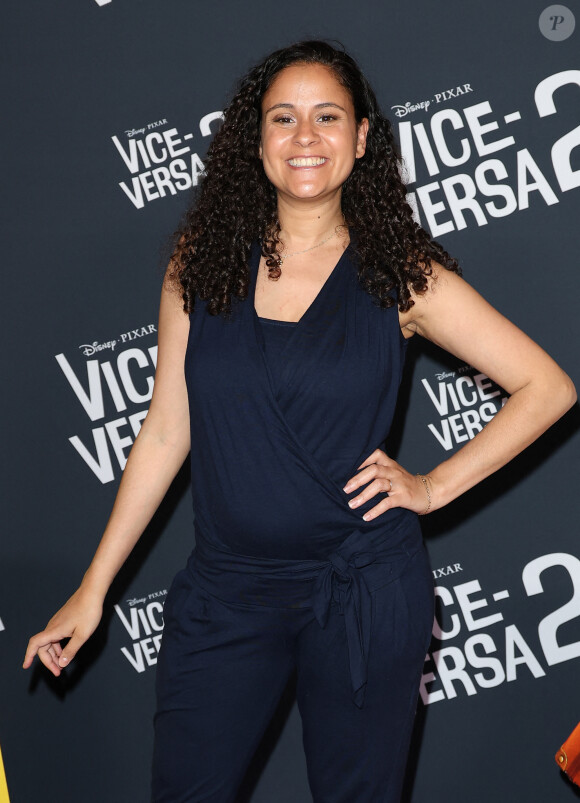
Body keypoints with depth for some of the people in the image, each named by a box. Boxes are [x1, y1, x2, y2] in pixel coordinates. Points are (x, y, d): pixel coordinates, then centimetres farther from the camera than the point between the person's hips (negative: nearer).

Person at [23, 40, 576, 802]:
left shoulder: (402, 276, -3)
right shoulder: (202, 266, 1)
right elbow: (166, 431, 5)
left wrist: (434, 486, -5)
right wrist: (94, 588, 5)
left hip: (362, 590, -1)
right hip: (224, 590, 2)